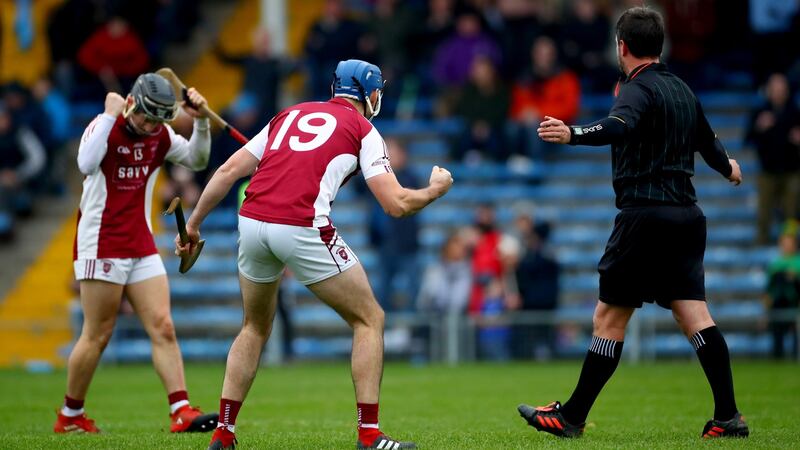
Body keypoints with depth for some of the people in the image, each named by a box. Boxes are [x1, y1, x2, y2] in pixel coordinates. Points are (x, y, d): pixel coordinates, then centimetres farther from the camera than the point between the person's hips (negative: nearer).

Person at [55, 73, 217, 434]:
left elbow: (196, 160, 7)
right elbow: (86, 165, -31)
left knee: (163, 328, -4)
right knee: (98, 335, -2)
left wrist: (200, 120, -7)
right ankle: (69, 416, 11)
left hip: (141, 247, 6)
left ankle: (182, 412, -8)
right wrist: (111, 115, -28)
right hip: (101, 246, -6)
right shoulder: (104, 126, -12)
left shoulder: (161, 135, 6)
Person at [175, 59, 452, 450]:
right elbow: (396, 204, 2)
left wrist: (193, 224, 25)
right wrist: (435, 189, 22)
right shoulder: (363, 131, 10)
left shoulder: (289, 115, 24)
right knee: (369, 319, 11)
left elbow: (228, 172, 18)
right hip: (303, 228, -5)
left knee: (255, 327, 26)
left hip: (251, 222, 5)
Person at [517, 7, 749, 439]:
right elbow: (707, 141, 32)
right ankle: (728, 416, -2)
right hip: (686, 216, 8)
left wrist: (572, 134, -48)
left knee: (609, 318, -3)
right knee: (695, 317, 5)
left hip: (645, 215, -8)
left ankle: (571, 416, 2)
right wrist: (728, 167, 53)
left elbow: (619, 127, -32)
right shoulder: (682, 91, 16)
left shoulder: (638, 90, -9)